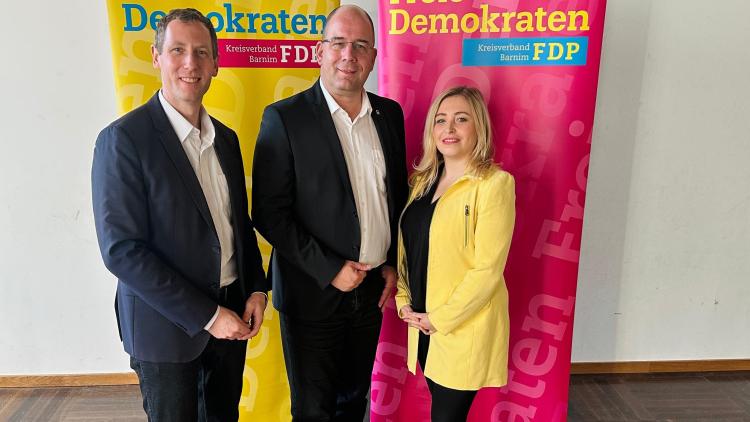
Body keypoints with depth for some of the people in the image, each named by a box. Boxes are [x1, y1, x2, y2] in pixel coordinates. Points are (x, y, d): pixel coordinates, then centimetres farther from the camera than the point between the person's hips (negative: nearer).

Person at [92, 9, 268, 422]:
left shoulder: (226, 138, 5)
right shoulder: (123, 138, -15)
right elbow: (121, 249, -19)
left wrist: (256, 288, 0)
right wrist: (205, 315, -19)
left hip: (231, 313, 6)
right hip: (168, 325, -5)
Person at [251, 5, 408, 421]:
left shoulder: (390, 113, 3)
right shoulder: (284, 118, -13)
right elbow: (269, 213, -14)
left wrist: (393, 264, 5)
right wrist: (329, 270, -17)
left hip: (372, 288, 4)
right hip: (313, 292, -4)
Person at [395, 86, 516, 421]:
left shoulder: (495, 182, -14)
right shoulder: (423, 180, 7)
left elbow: (488, 268, -17)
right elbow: (407, 246, 11)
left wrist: (441, 318, -14)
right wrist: (403, 301, 1)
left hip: (464, 327, -5)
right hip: (422, 323, 6)